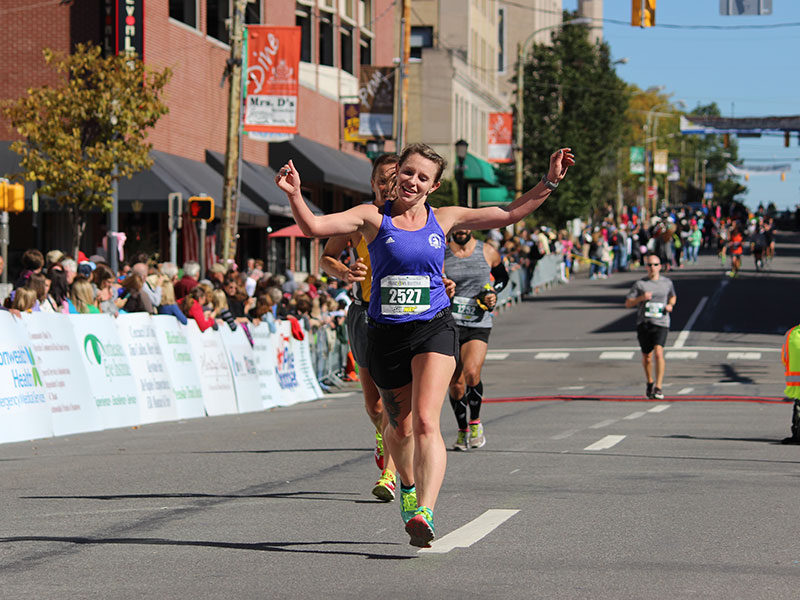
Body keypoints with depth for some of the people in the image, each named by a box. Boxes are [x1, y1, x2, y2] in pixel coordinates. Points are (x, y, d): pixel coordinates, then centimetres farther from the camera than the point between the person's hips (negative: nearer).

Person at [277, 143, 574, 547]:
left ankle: (424, 513, -31)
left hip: (434, 331, -1)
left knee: (425, 422, -19)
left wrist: (549, 183, 6)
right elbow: (314, 227, -10)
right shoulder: (373, 218, 1)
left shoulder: (443, 219, 7)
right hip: (385, 334, 1)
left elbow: (509, 214, 13)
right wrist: (295, 195, -27)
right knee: (400, 426, 15)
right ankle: (408, 486, 48)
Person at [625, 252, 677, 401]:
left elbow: (673, 296, 28)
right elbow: (628, 303, 4)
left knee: (658, 352, -20)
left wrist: (670, 305, 5)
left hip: (661, 323, -1)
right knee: (646, 357, 9)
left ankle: (658, 387, -18)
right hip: (643, 323, 1)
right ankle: (650, 382, 36)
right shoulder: (640, 284, 3)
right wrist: (641, 298, -14)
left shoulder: (667, 283, 8)